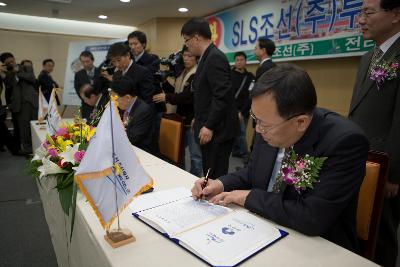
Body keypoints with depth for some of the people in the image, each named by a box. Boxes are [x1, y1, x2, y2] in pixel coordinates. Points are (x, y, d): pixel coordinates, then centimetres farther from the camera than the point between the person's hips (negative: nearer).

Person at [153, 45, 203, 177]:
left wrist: (167, 97, -23)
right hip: (181, 119, 9)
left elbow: (190, 96, -23)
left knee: (195, 155, 1)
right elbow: (175, 92, 18)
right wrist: (164, 82, 3)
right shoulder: (181, 73, 14)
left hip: (193, 120, -9)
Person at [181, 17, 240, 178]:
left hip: (217, 130, -9)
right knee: (210, 175, 15)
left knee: (216, 177, -1)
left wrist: (209, 127, -20)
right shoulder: (208, 57, 15)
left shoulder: (215, 57, -15)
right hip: (208, 126, 9)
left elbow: (222, 96, -22)